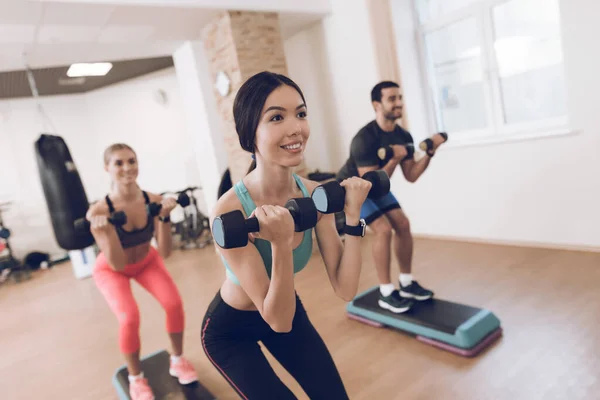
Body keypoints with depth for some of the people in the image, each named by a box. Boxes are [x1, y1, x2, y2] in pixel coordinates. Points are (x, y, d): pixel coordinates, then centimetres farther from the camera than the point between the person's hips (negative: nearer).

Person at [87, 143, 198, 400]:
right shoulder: (99, 211, -32)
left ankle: (178, 361, 10)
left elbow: (165, 252, -25)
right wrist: (107, 232, -46)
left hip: (146, 260, 3)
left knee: (174, 303, -16)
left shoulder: (154, 200, -26)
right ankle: (136, 378, 5)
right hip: (111, 269, -2)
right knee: (130, 317, -23)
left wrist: (164, 217, -38)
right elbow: (118, 265, -31)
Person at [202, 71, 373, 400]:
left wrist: (352, 217, -26)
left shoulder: (314, 195, -18)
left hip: (287, 309, 5)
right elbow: (278, 320, -31)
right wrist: (281, 244, -46)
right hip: (230, 330, -4)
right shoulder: (229, 212, -34)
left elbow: (345, 289, -19)